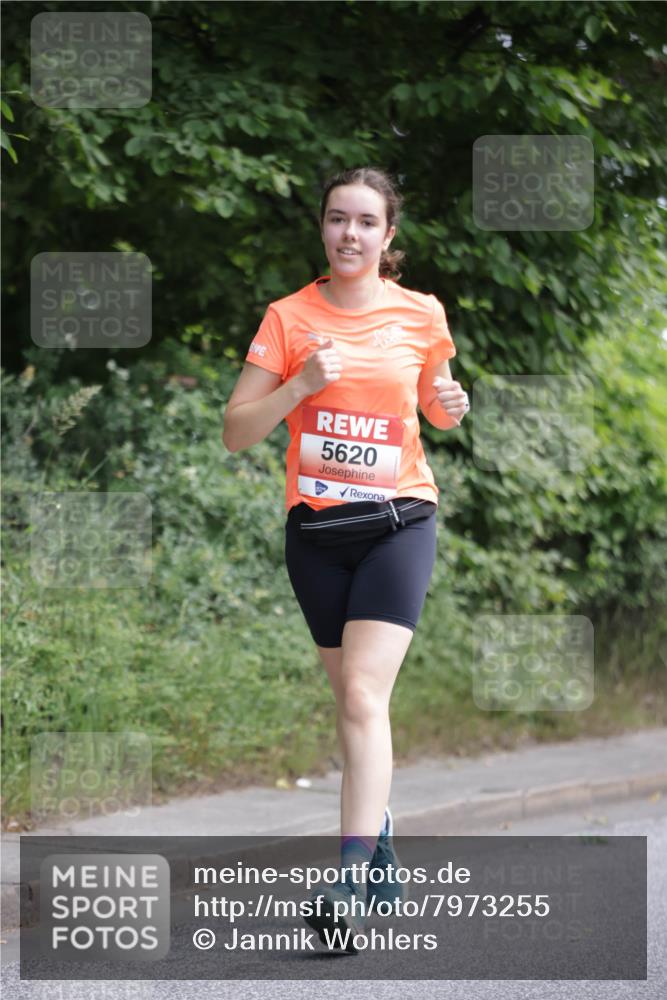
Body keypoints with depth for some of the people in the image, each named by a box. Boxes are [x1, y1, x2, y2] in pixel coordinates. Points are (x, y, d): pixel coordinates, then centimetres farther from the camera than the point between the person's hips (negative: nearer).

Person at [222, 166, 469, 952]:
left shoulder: (421, 316, 2)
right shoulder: (289, 317, 0)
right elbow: (237, 432, -2)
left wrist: (450, 407, -4)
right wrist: (300, 386, -18)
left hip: (398, 524, -2)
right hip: (315, 531, 2)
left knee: (363, 696, -17)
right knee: (354, 700, 11)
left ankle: (351, 881, -24)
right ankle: (382, 855, 30)